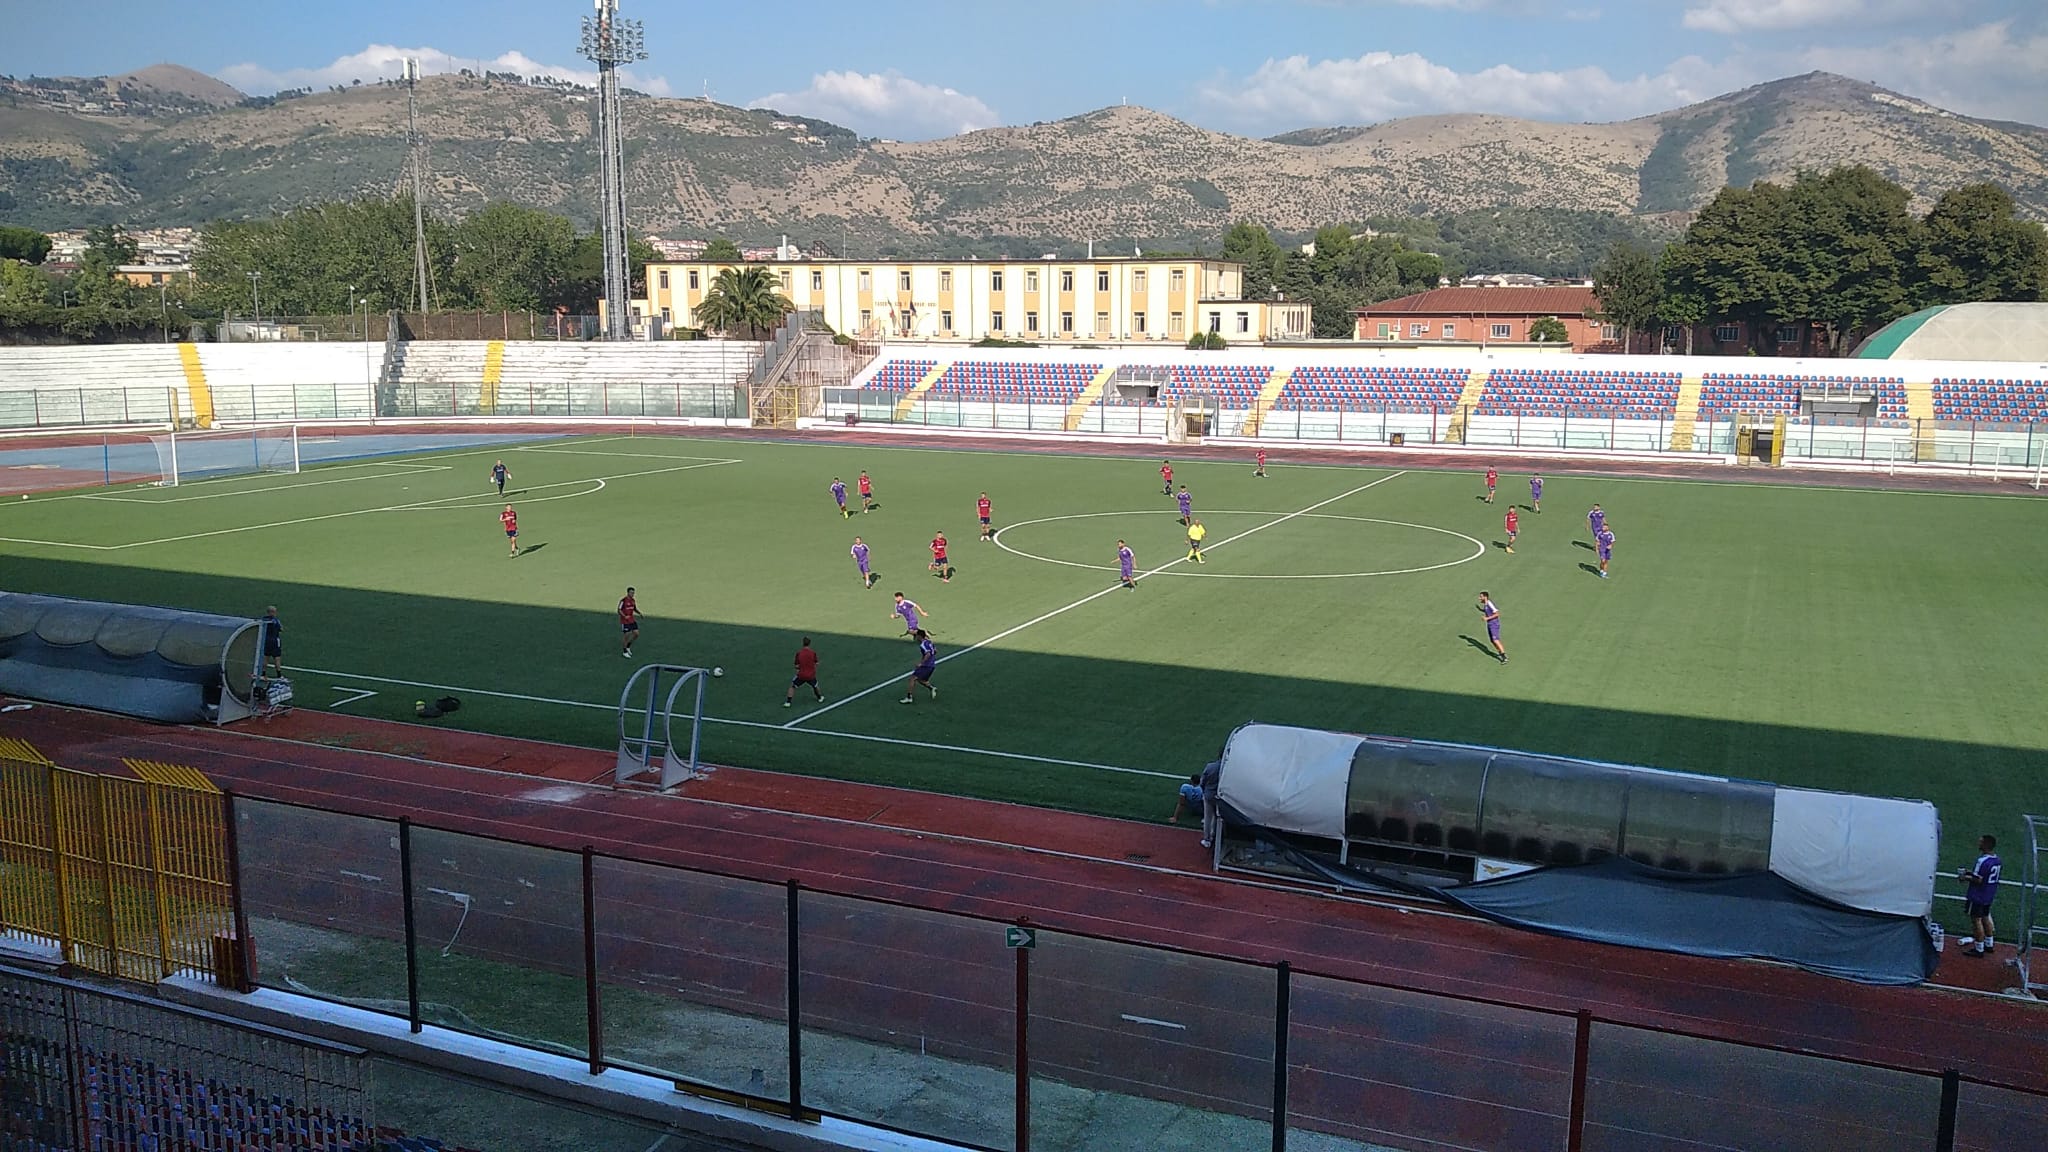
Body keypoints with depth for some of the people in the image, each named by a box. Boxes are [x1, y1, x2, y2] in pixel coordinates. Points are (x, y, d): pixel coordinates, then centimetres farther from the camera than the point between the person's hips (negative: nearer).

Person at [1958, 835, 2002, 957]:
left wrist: (1965, 878, -10)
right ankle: (1988, 945, 33)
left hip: (1978, 896, -9)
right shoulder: (1997, 860, 3)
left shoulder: (1982, 861, -25)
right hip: (1989, 896, 9)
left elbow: (1978, 880, -25)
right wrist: (1971, 872, 15)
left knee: (1976, 920, 1)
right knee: (1985, 918, 22)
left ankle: (1979, 949, 6)